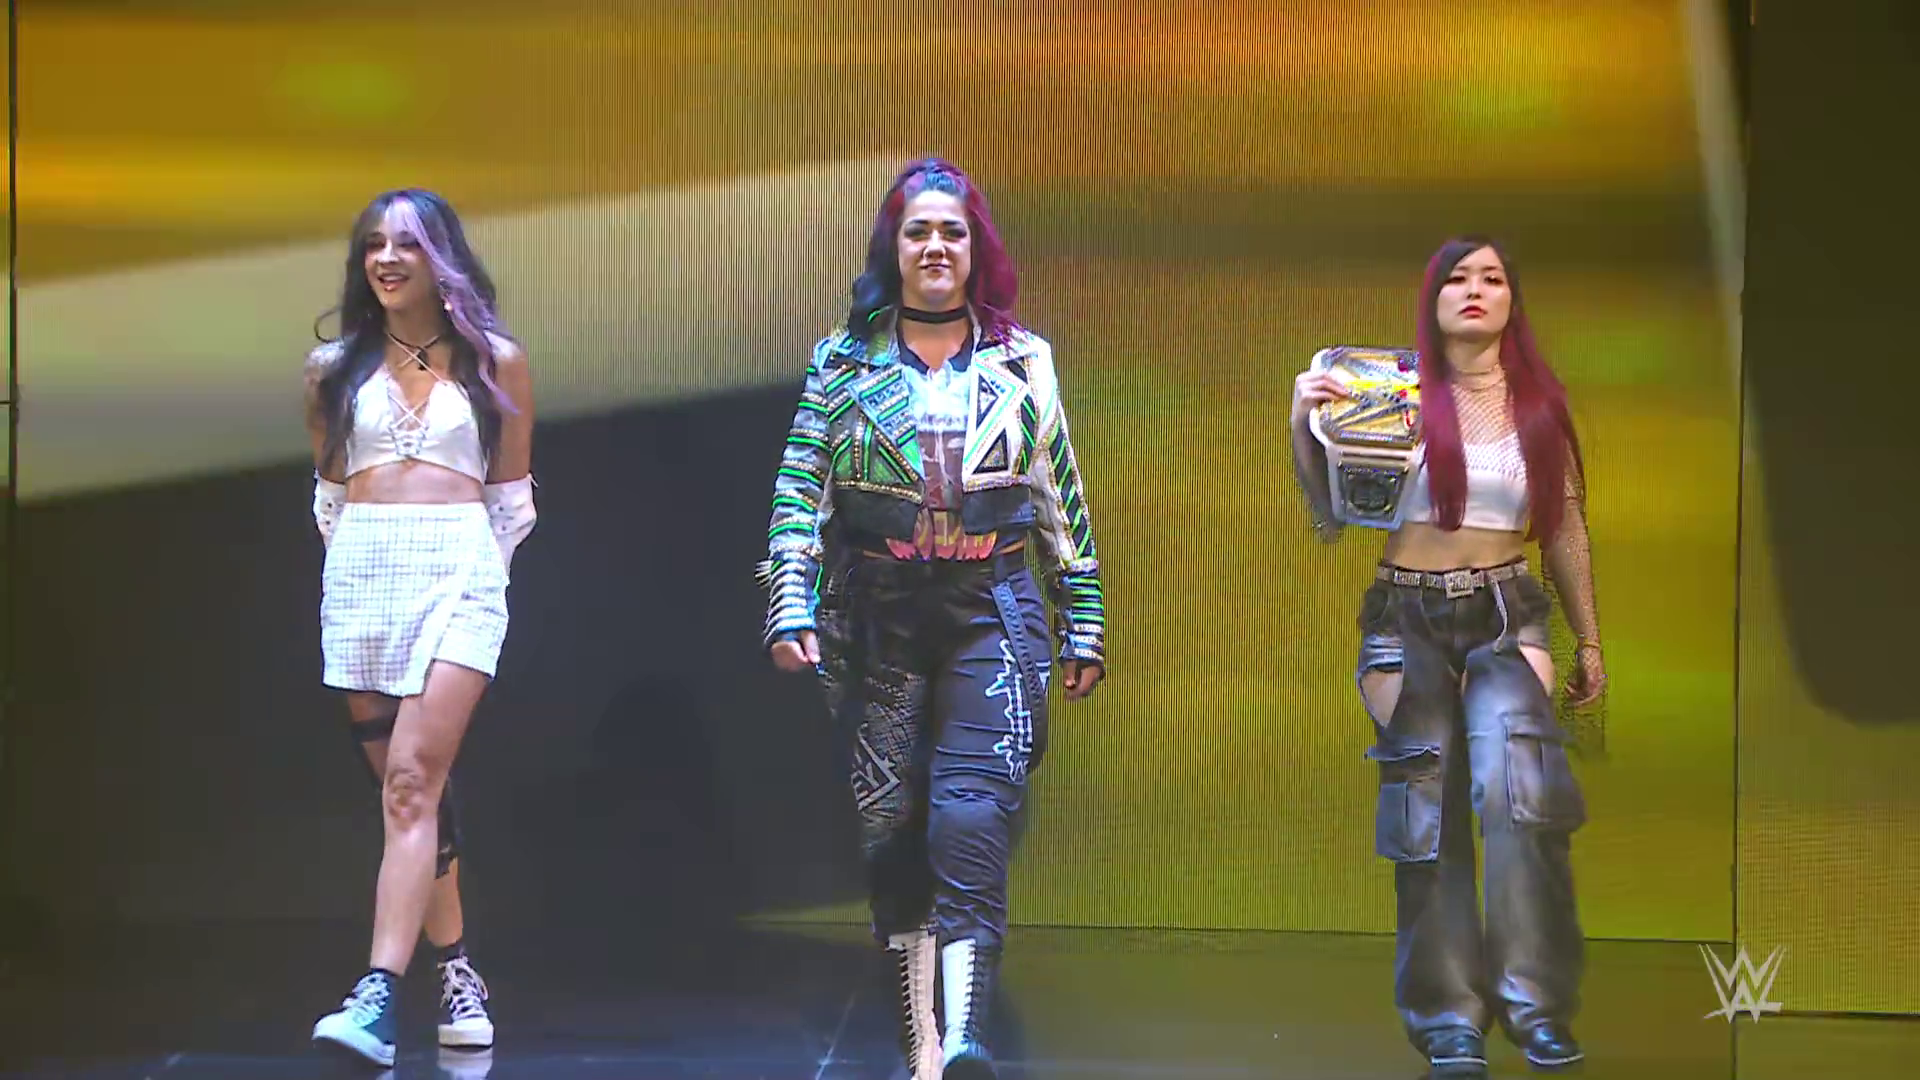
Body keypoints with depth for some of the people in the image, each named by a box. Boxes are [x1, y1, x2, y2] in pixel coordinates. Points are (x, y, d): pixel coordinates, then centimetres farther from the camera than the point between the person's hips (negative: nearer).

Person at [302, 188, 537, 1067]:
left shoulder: (496, 362, 7)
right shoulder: (335, 367, 12)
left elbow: (511, 493, 13)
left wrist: (479, 565, 8)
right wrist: (359, 554, 14)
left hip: (460, 574, -3)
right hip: (359, 575, 4)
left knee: (413, 778, -17)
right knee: (407, 788, 4)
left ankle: (378, 997, -27)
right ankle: (457, 974, 16)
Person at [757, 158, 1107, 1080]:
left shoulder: (1023, 362, 10)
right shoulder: (843, 362, 8)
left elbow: (1062, 499, 13)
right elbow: (800, 487, 3)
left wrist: (1083, 623, 11)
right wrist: (790, 608, -8)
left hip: (993, 608, -1)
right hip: (877, 615, 1)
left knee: (974, 806, -16)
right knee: (890, 818, -1)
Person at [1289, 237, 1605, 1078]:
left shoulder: (1539, 404, 8)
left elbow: (1566, 533, 14)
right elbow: (1331, 518, 1)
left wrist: (1589, 640, 15)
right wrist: (1305, 428, -13)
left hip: (1506, 617, 0)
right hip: (1406, 620, 0)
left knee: (1516, 781, -19)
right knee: (1428, 807, -2)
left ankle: (1537, 1005, -12)